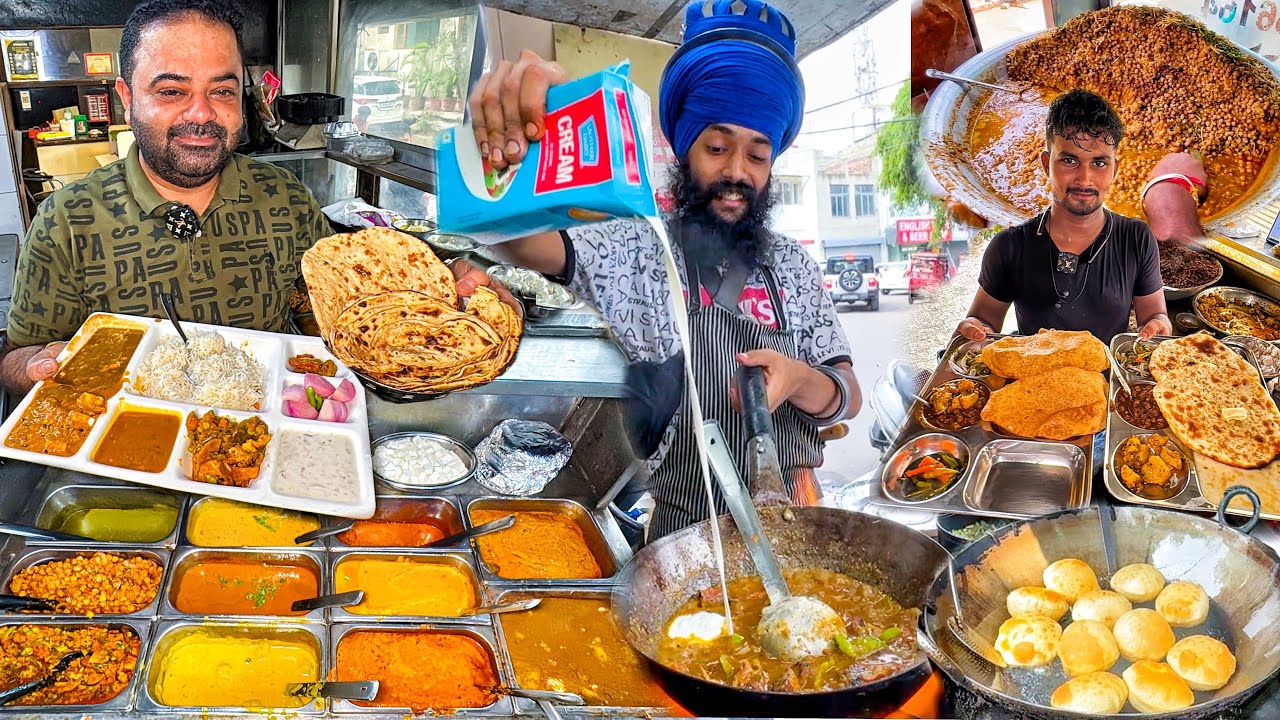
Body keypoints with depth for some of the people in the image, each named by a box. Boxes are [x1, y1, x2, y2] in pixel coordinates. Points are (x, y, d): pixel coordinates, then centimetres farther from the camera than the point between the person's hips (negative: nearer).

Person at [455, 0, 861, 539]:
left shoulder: (793, 265, 3)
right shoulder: (635, 248, -7)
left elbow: (848, 398, 3)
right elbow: (521, 234, -24)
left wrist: (796, 380, -20)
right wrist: (506, 121, -44)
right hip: (682, 533, -3)